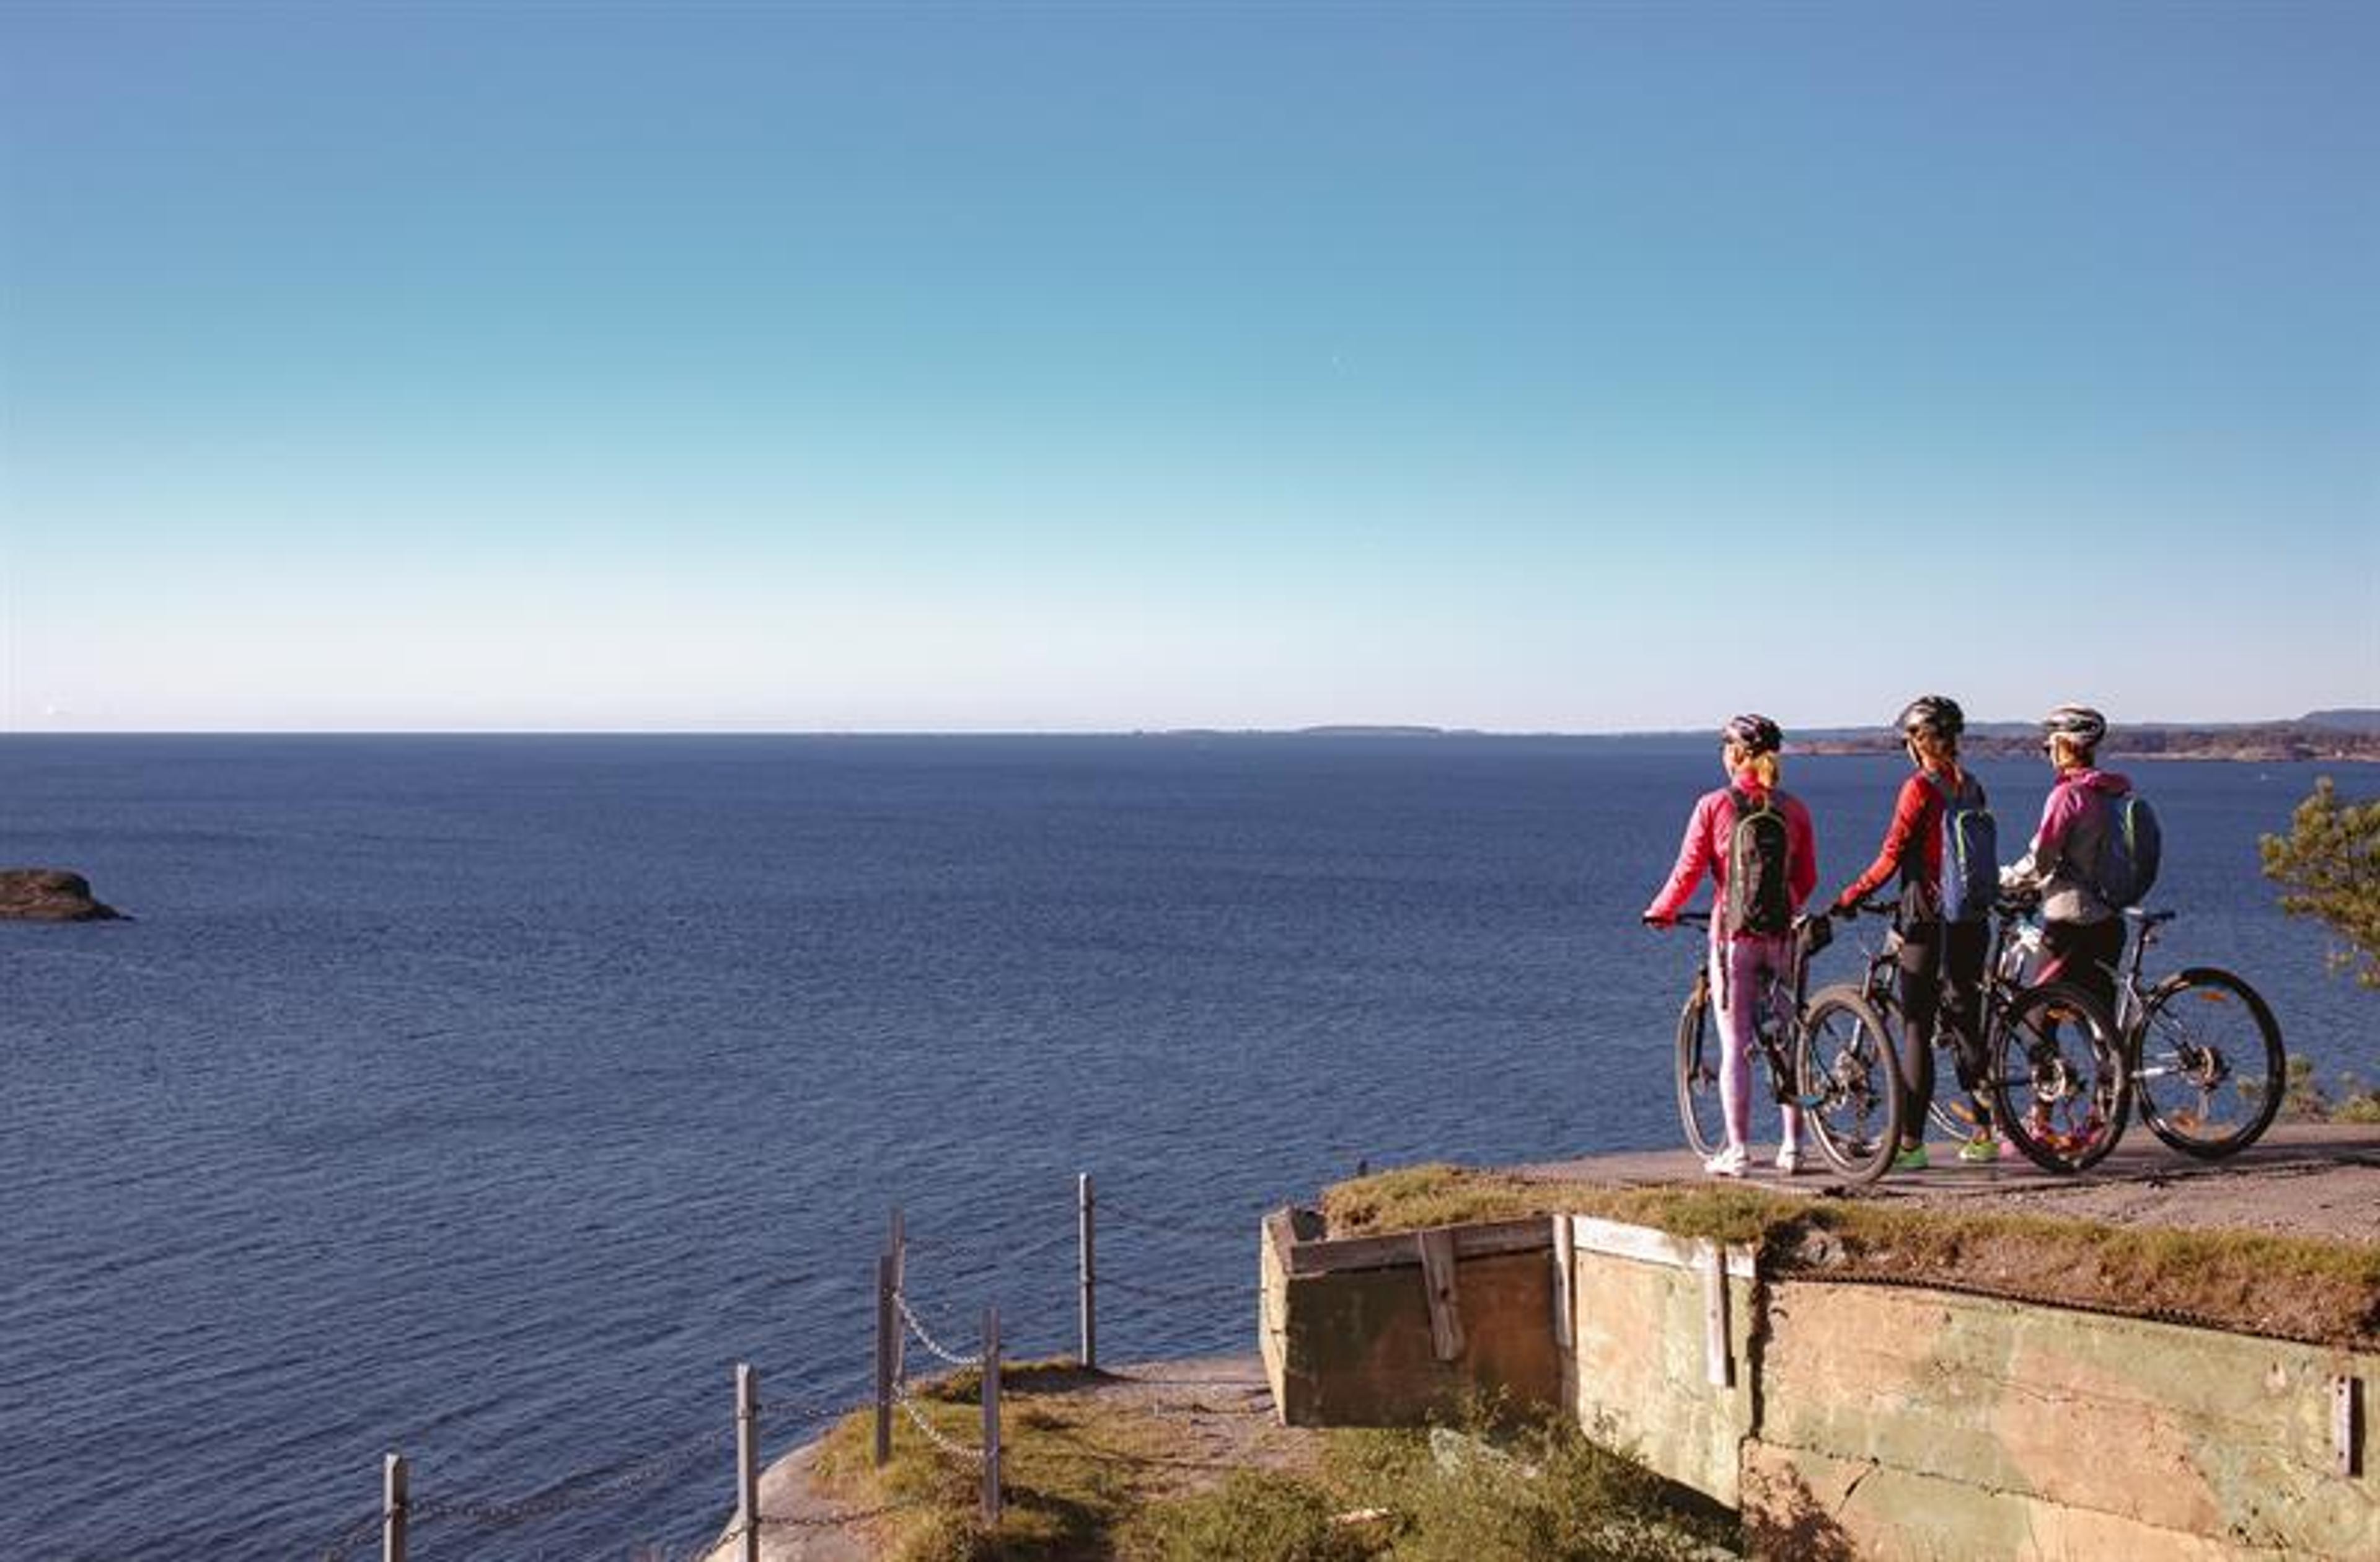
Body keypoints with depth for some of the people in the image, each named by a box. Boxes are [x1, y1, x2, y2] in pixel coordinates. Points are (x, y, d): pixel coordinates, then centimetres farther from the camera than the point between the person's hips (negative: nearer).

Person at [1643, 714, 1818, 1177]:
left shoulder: (1713, 806, -6)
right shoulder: (1793, 809, 3)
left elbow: (1688, 871, -7)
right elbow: (1808, 879, 8)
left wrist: (1661, 912, 10)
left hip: (1734, 936, -3)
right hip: (1783, 936, 3)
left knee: (1735, 1047, 1)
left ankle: (1737, 1151, 1)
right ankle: (1792, 1147, 15)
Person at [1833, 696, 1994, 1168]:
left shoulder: (1920, 787, -12)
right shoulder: (1972, 787, 9)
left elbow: (1891, 857, -14)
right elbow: (1981, 858, 14)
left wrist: (1847, 899, -7)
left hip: (1928, 920, -7)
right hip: (1972, 920, 7)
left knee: (1917, 1028, -3)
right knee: (1967, 1024, 13)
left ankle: (1912, 1142, -3)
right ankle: (1984, 1135, 16)